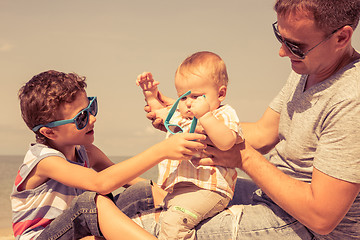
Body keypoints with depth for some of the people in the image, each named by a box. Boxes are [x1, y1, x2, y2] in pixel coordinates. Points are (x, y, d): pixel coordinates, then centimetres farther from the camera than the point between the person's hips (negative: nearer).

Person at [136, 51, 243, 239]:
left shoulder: (224, 115, -5)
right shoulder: (180, 115, 18)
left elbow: (225, 143, -26)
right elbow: (161, 114, 41)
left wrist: (205, 115, -30)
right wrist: (151, 96, 26)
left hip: (207, 190, -9)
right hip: (177, 188, 9)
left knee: (174, 219, -32)